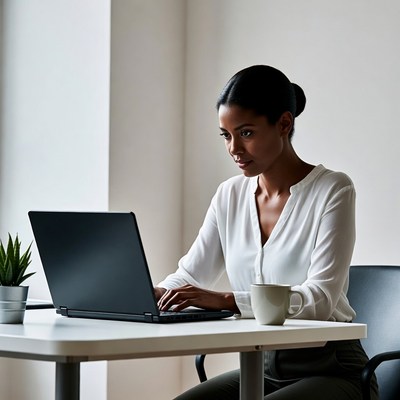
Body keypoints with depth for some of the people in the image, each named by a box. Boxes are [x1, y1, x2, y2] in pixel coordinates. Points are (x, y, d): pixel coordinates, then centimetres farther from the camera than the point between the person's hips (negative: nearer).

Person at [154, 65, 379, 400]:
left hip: (330, 371, -6)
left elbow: (320, 298, -22)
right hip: (261, 370, 6)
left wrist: (226, 300, -32)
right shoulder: (230, 196, 7)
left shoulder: (333, 190, -11)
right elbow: (189, 276, 11)